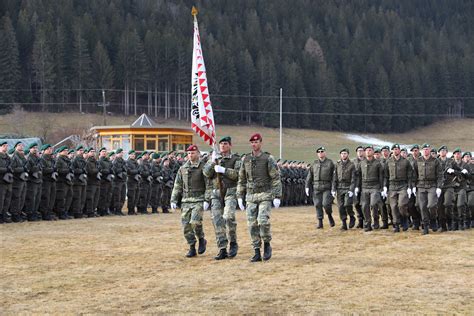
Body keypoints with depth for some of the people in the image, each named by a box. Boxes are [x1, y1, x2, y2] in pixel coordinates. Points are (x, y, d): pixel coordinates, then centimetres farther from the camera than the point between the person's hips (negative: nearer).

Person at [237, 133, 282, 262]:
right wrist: (240, 197, 8)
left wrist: (277, 197, -11)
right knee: (252, 225, -1)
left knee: (263, 221, -20)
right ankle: (257, 253, 6)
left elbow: (276, 179, -6)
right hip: (251, 197, 4)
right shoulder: (245, 159, 8)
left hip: (265, 196, -4)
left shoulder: (268, 158, -5)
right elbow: (241, 180, 14)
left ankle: (267, 245, 3)